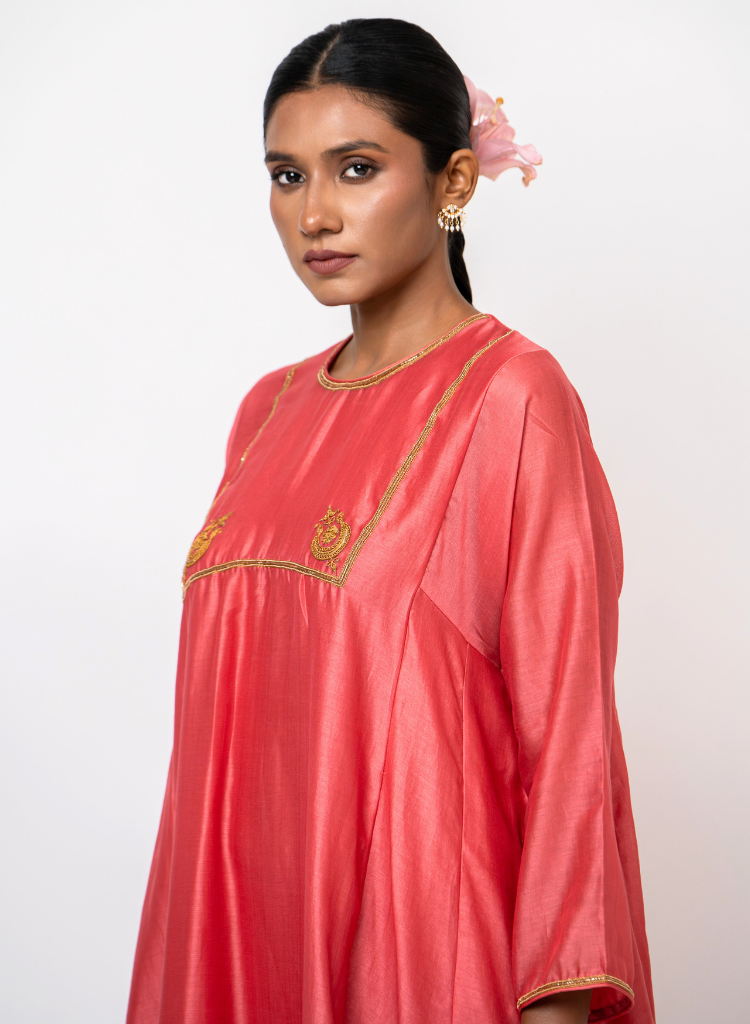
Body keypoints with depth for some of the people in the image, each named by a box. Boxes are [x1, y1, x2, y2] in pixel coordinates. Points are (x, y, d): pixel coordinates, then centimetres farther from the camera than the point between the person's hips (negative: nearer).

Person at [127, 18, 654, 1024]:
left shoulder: (510, 396, -12)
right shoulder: (272, 408, 7)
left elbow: (566, 723, -14)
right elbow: (238, 703, 12)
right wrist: (201, 933, 11)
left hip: (425, 929, -6)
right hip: (253, 911, 6)